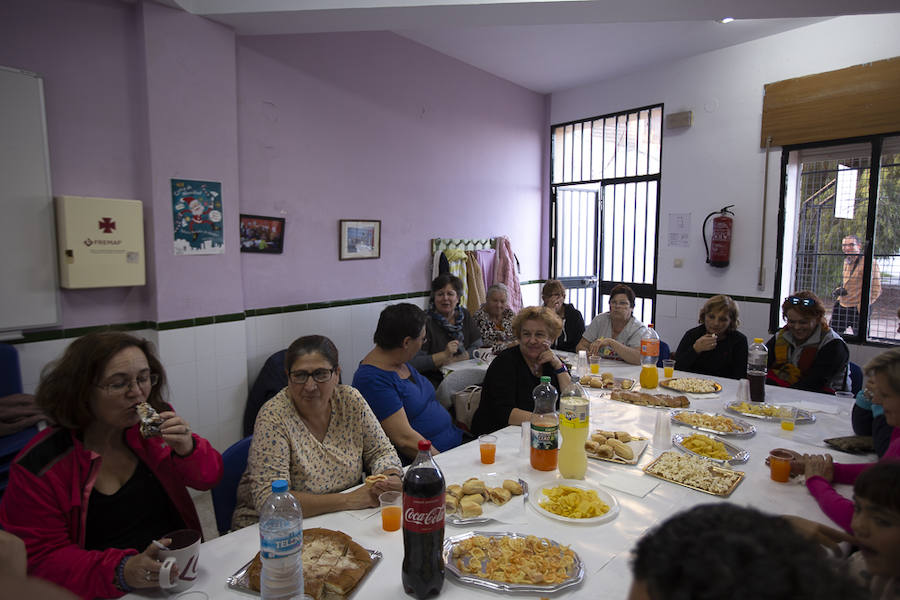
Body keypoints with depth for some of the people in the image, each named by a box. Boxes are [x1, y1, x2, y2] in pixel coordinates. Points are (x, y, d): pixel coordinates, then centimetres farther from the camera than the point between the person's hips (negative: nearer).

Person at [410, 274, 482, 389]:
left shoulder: (464, 315, 8)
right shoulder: (426, 321, -10)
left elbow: (477, 347, 5)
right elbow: (413, 362, -17)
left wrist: (453, 359, -10)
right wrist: (444, 355, -23)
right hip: (433, 381, -6)